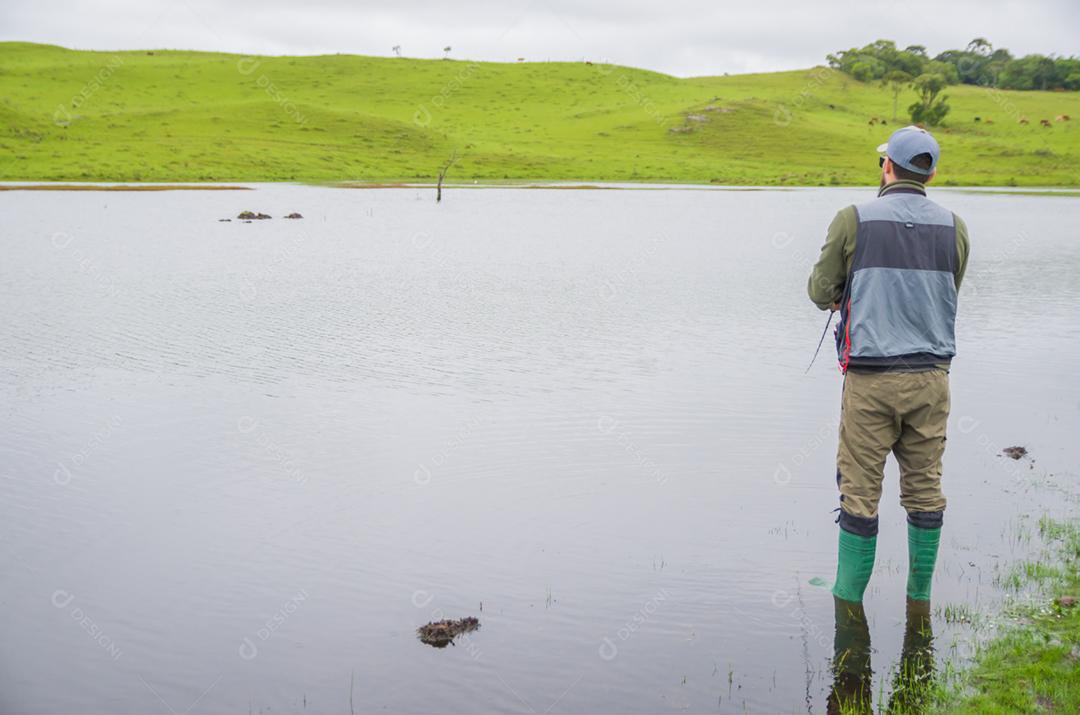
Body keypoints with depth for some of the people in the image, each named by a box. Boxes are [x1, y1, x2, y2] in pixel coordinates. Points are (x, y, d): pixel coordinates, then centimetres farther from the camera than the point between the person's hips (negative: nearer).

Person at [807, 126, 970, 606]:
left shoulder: (852, 221, -8)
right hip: (931, 376, 3)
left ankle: (848, 600, 13)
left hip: (870, 379, -3)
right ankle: (919, 599, 23)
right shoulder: (954, 228, 2)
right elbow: (945, 296, 14)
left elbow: (821, 292, -1)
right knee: (925, 490, 13)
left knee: (860, 490, 6)